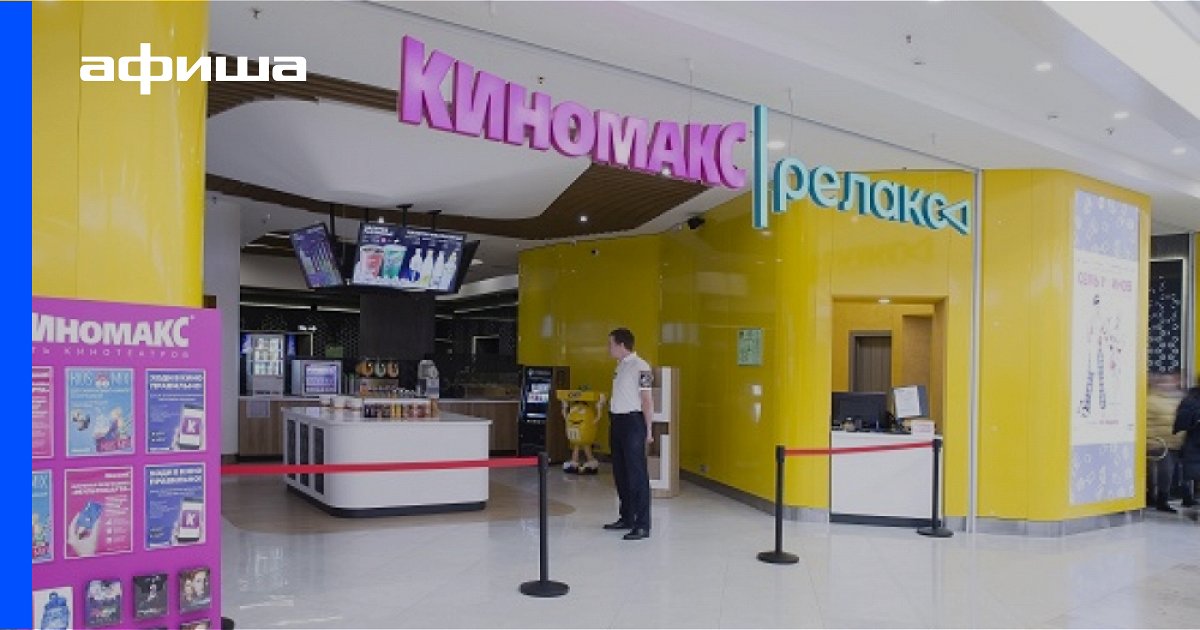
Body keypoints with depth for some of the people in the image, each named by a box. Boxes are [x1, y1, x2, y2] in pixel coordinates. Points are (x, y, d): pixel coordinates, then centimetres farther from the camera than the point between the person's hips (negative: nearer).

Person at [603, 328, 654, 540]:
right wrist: (613, 422, 16)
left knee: (636, 473, -7)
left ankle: (642, 525, -3)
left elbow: (647, 400, -14)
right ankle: (627, 517, 27)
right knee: (620, 472, 15)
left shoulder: (640, 367, -13)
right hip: (617, 420, 9)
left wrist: (648, 429, -16)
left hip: (632, 421, -9)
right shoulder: (620, 366, 13)